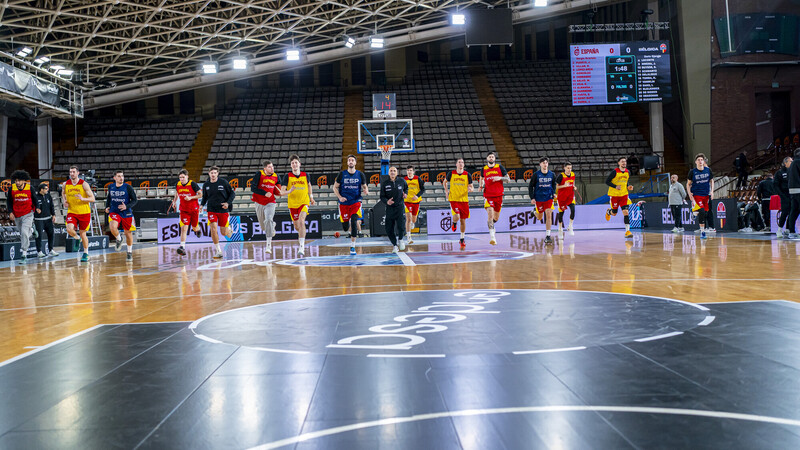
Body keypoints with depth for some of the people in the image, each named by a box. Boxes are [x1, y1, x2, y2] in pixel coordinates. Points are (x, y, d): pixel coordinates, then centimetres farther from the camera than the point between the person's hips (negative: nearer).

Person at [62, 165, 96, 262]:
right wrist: (64, 201, 1)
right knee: (69, 229, -22)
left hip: (84, 212, -2)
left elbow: (92, 199, -10)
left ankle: (86, 253, 24)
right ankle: (77, 238, 14)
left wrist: (83, 199, -28)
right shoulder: (66, 184, 0)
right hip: (71, 212, 2)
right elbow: (63, 193, 22)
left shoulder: (84, 184, -9)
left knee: (82, 233, 5)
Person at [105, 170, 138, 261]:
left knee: (128, 233, 8)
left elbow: (134, 200, -7)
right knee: (112, 227, -28)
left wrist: (126, 206, -23)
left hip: (126, 213, -1)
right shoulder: (111, 187, 1)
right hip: (114, 212, 1)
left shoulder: (128, 187, -9)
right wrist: (107, 207, 10)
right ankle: (119, 239, 5)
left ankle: (129, 252, 29)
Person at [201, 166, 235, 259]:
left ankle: (229, 228, 42)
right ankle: (218, 251, -5)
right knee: (213, 228, -16)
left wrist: (228, 203, -13)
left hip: (223, 210, -1)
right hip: (211, 210, 1)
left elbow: (232, 193, 0)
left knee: (223, 233, 3)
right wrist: (202, 205, 0)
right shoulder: (206, 185, 2)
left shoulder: (223, 182, -6)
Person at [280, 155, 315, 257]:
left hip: (304, 203, -1)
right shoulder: (287, 176, -6)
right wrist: (289, 191, -31)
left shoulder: (305, 175, -1)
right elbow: (282, 192, -11)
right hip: (292, 204, 1)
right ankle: (301, 234, 52)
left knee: (301, 222, -24)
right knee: (297, 226, 12)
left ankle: (302, 247, -26)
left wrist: (311, 197, 17)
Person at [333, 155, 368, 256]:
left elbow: (364, 187, 13)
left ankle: (352, 246, -11)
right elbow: (335, 187, 6)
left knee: (354, 222, -20)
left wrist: (366, 191, -11)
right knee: (345, 227, 3)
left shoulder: (360, 174, 2)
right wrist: (339, 197, -10)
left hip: (355, 202, -1)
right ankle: (348, 226, 45)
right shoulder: (342, 174, 0)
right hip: (344, 203, 1)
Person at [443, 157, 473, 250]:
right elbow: (445, 182, 17)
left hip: (464, 200, 2)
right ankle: (454, 223, 16)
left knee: (463, 220, 7)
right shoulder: (451, 173, -1)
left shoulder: (467, 174, -1)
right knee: (456, 216, -23)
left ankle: (462, 239, 22)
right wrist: (446, 191, 4)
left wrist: (470, 189, -20)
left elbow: (471, 188, 3)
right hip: (453, 199, -2)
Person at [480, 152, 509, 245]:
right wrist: (481, 185, 5)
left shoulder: (500, 167, 2)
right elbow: (481, 178, 25)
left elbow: (508, 179, 3)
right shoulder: (484, 169, 6)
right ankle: (492, 236, -21)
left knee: (496, 218, 11)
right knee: (490, 214, -19)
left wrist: (500, 178, -16)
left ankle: (491, 224, 47)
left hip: (498, 195, 1)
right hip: (488, 195, -1)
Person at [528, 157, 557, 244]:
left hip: (548, 198, 1)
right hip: (538, 198, -1)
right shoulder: (536, 174, -6)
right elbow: (530, 186, -1)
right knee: (539, 218, 11)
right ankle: (535, 212, 49)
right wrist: (532, 198, -8)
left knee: (548, 216, -12)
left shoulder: (552, 174, 1)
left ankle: (548, 236, -8)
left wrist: (553, 193, 4)